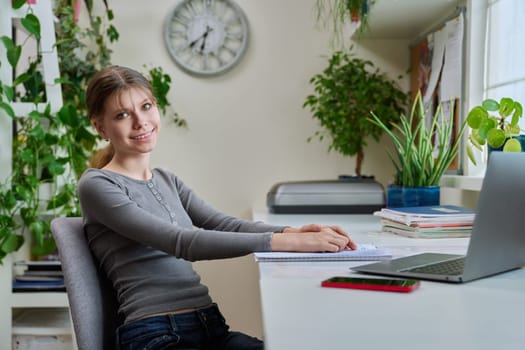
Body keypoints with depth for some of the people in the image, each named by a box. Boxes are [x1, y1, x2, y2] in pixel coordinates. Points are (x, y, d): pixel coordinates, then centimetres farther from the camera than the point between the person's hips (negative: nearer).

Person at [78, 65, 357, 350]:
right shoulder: (97, 185, -5)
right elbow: (180, 242, -16)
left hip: (210, 326, 6)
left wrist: (292, 231, -14)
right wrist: (287, 242, -22)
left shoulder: (166, 181, 19)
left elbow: (225, 225, 5)